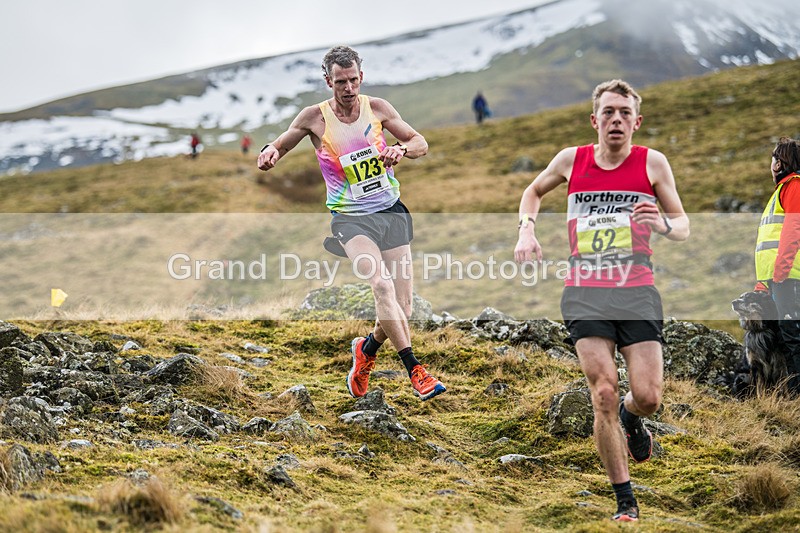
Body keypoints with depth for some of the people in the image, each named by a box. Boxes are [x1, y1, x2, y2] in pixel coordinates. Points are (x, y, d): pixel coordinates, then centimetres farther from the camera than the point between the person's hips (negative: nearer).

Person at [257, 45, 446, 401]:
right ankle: (415, 371, -26)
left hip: (391, 211, 3)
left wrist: (402, 149, -13)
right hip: (350, 218, -3)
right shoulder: (314, 118, -2)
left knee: (402, 310, -2)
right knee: (381, 285, -29)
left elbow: (421, 144, 10)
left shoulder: (377, 108, 3)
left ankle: (367, 350, 29)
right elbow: (276, 149, 9)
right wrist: (270, 154, -15)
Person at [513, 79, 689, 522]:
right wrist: (526, 229, 8)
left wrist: (663, 224, -16)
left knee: (648, 396, -9)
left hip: (637, 293, 0)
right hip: (585, 293, 0)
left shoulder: (652, 163, 3)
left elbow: (683, 226, 7)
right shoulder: (571, 160, 6)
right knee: (604, 393, -11)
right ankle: (625, 500, 1)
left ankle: (630, 419, 31)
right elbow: (533, 191, 25)